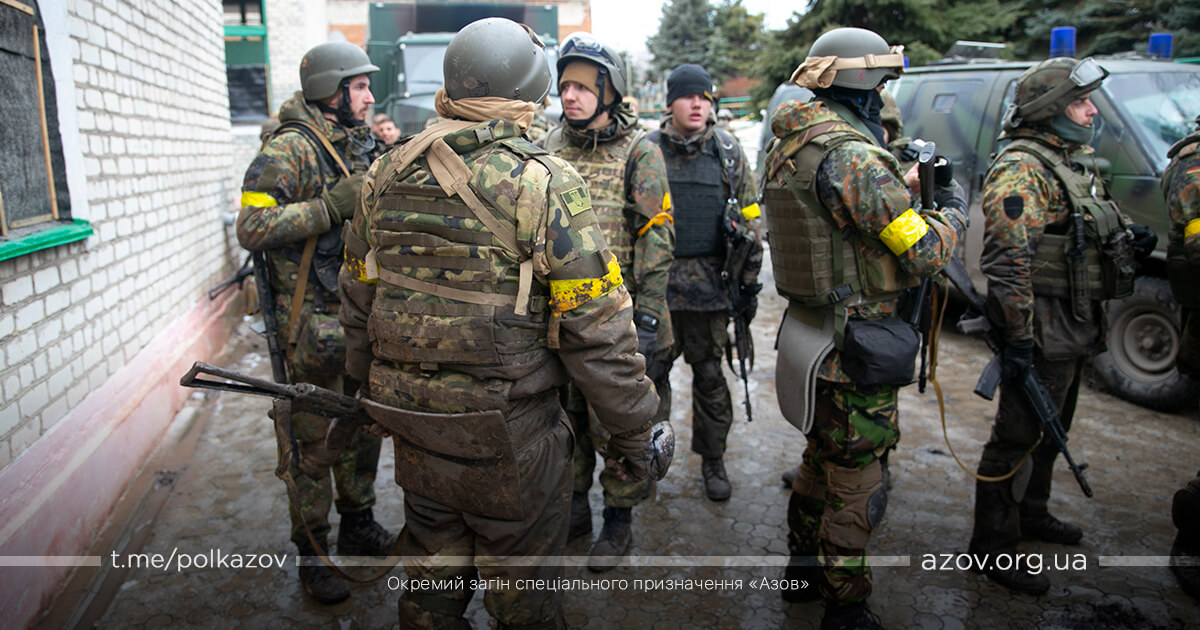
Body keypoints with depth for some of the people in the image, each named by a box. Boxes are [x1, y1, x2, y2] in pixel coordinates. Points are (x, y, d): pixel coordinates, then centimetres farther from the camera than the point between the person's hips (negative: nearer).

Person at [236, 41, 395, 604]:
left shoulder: (362, 144, 12)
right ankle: (312, 554, 19)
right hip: (316, 320, -7)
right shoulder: (291, 149, -13)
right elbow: (251, 227, -21)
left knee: (363, 427, 18)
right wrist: (332, 206, -25)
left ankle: (358, 526, 36)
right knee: (316, 441, 3)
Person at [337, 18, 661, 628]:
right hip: (506, 429, -5)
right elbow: (595, 324, -17)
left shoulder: (386, 173, 3)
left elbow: (357, 294, 12)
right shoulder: (543, 183, -17)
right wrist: (631, 427, -5)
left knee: (432, 561, 25)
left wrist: (372, 384, 26)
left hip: (411, 417, 6)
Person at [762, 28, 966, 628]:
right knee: (854, 484, 5)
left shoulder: (790, 146, 8)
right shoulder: (850, 154, -22)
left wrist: (903, 188, 10)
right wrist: (951, 209, 1)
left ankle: (803, 568, 41)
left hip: (810, 328, 10)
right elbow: (921, 251, -18)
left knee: (821, 458, 24)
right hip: (856, 351, -9)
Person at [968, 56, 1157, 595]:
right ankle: (992, 546, 9)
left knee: (1049, 430, 22)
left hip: (1075, 328, 10)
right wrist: (1018, 338, -26)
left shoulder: (1074, 162, 15)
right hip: (1043, 329, -10)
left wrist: (1128, 236, 10)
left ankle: (1030, 514, 40)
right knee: (1019, 437, -3)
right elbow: (1009, 262, -25)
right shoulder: (1020, 170, -18)